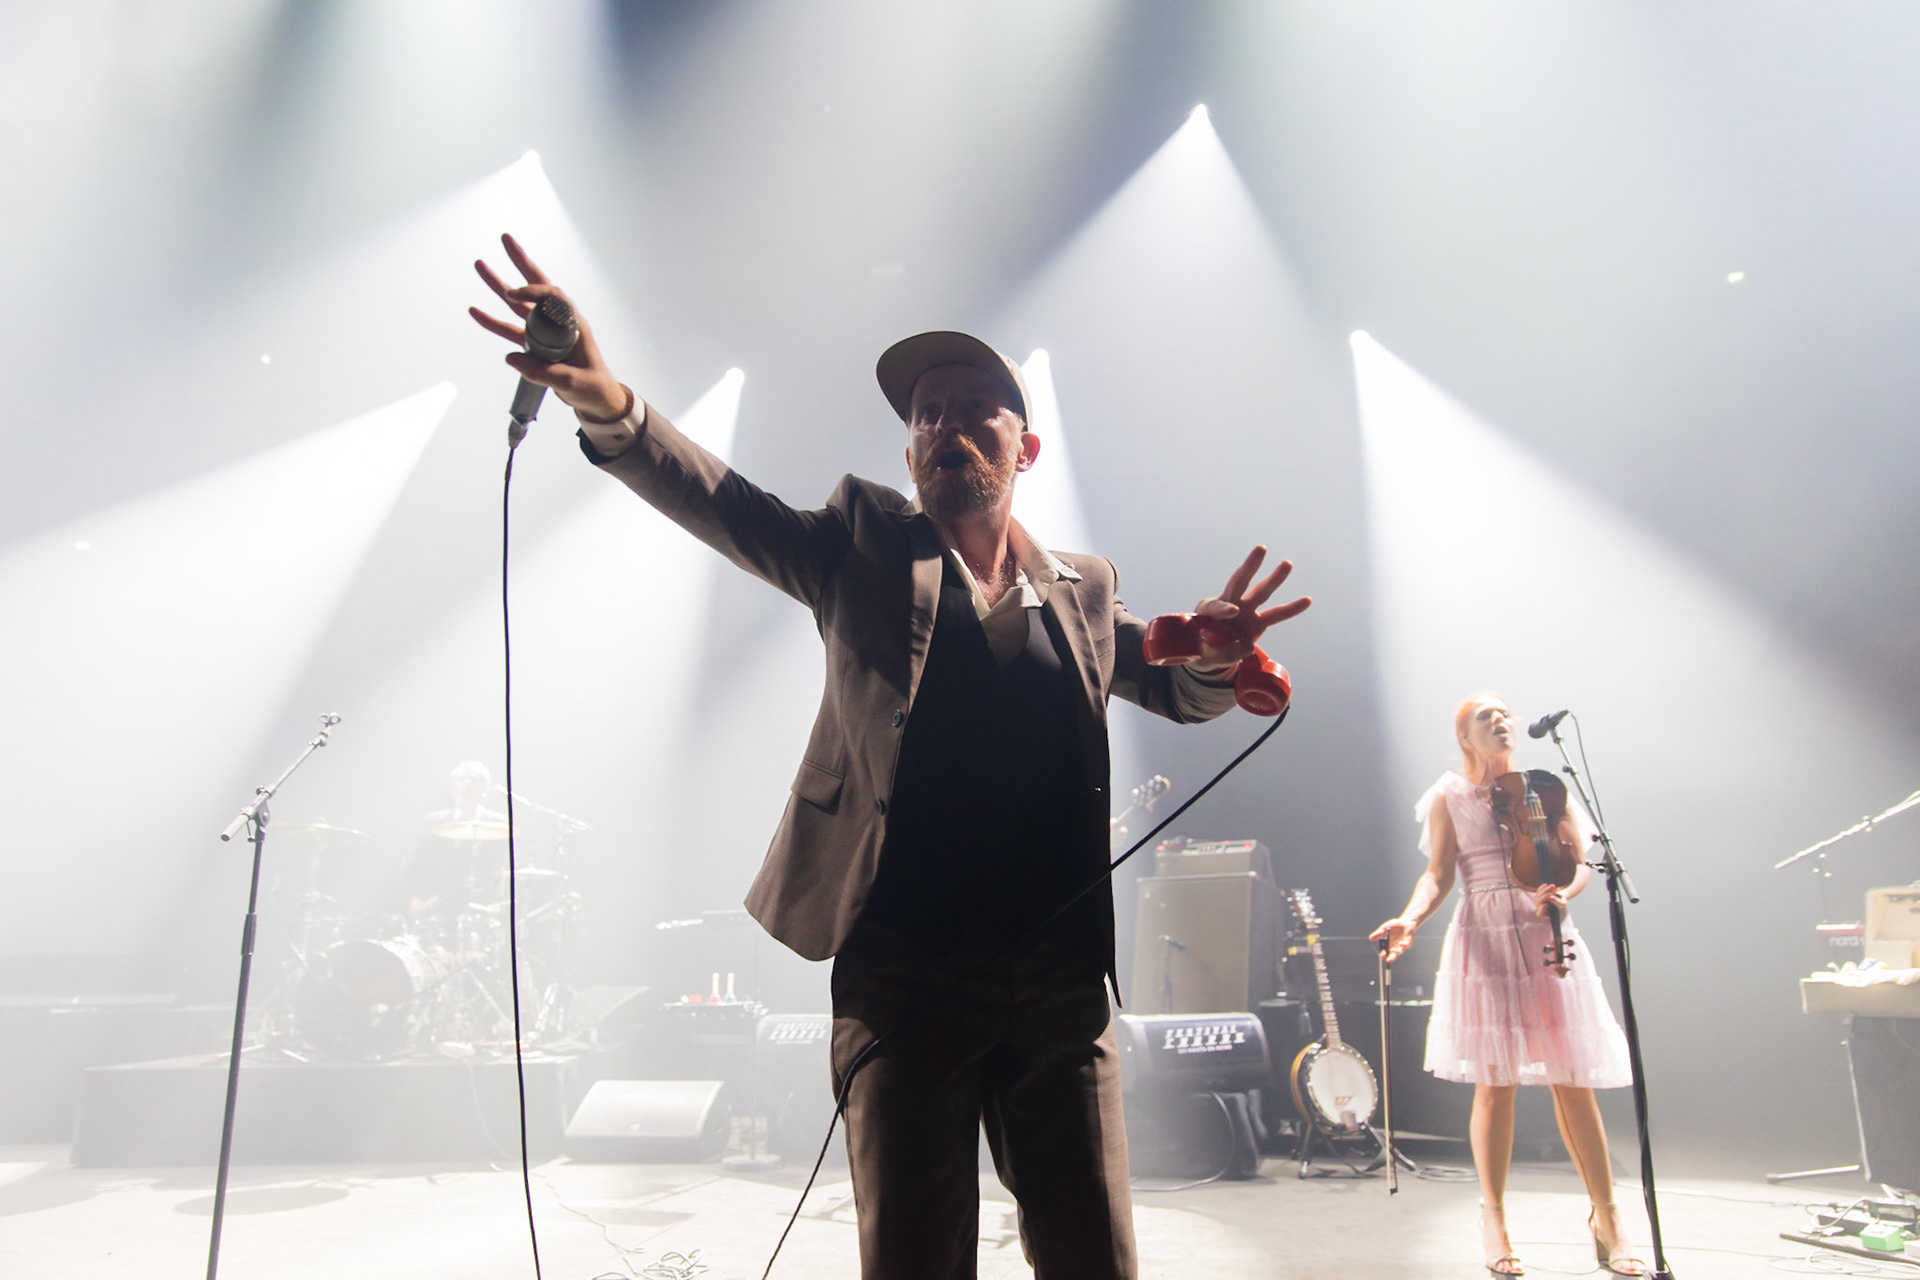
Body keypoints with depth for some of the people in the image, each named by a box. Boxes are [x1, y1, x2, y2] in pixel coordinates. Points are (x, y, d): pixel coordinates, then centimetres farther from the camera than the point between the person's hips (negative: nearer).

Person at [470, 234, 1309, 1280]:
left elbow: (1175, 690, 23)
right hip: (902, 974, -2)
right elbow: (726, 506, -6)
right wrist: (609, 408, -25)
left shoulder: (1085, 590, 15)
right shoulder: (865, 546, 7)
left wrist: (1214, 657, -2)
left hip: (1061, 983, 3)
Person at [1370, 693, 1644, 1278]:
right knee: (1495, 1086, 0)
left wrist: (1563, 891, -18)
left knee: (1574, 1085, 2)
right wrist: (1409, 920, -18)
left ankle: (1607, 1222, 19)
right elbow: (1438, 875, 0)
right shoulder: (1448, 798, 5)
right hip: (1483, 945, -1)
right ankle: (1493, 1222, 16)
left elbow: (1582, 859, 4)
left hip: (1547, 943, 2)